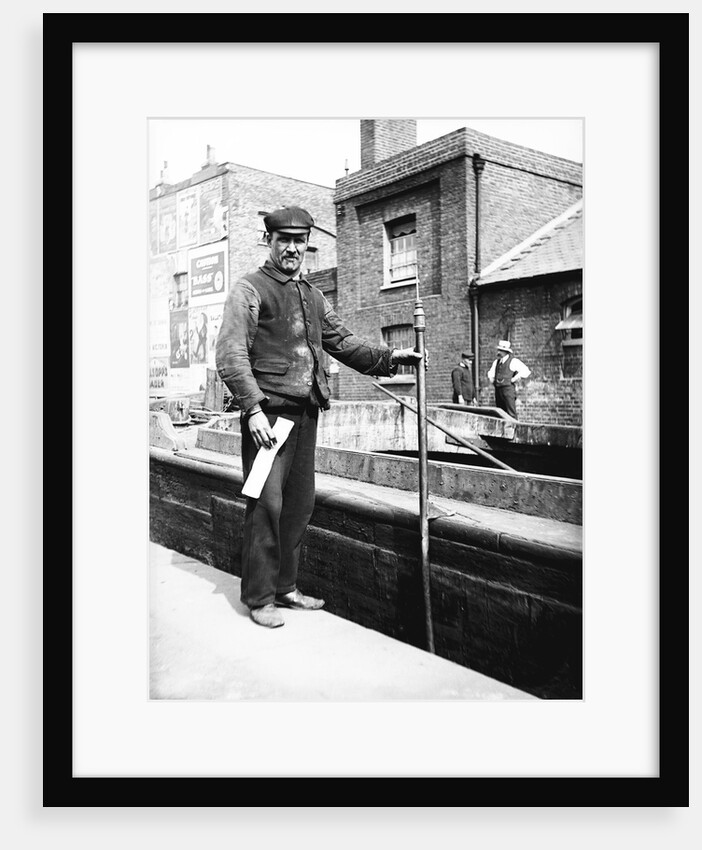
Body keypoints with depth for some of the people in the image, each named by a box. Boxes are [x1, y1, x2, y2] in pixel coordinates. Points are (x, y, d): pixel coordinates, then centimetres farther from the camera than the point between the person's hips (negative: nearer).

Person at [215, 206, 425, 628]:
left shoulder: (314, 296, 19)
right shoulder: (250, 289, -1)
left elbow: (343, 342, 19)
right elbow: (230, 355, -9)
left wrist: (388, 356, 3)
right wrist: (254, 409, -18)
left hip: (306, 413, 7)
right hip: (269, 412, -6)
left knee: (300, 504, 10)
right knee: (267, 503, -6)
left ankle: (286, 587, 23)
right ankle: (260, 597, 7)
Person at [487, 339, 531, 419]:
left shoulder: (513, 361, -4)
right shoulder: (496, 361, 16)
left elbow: (526, 371, -14)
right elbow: (490, 373, 32)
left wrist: (514, 379, -12)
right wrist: (492, 381, 15)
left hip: (508, 389, -7)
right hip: (498, 390, 7)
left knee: (511, 414, -9)